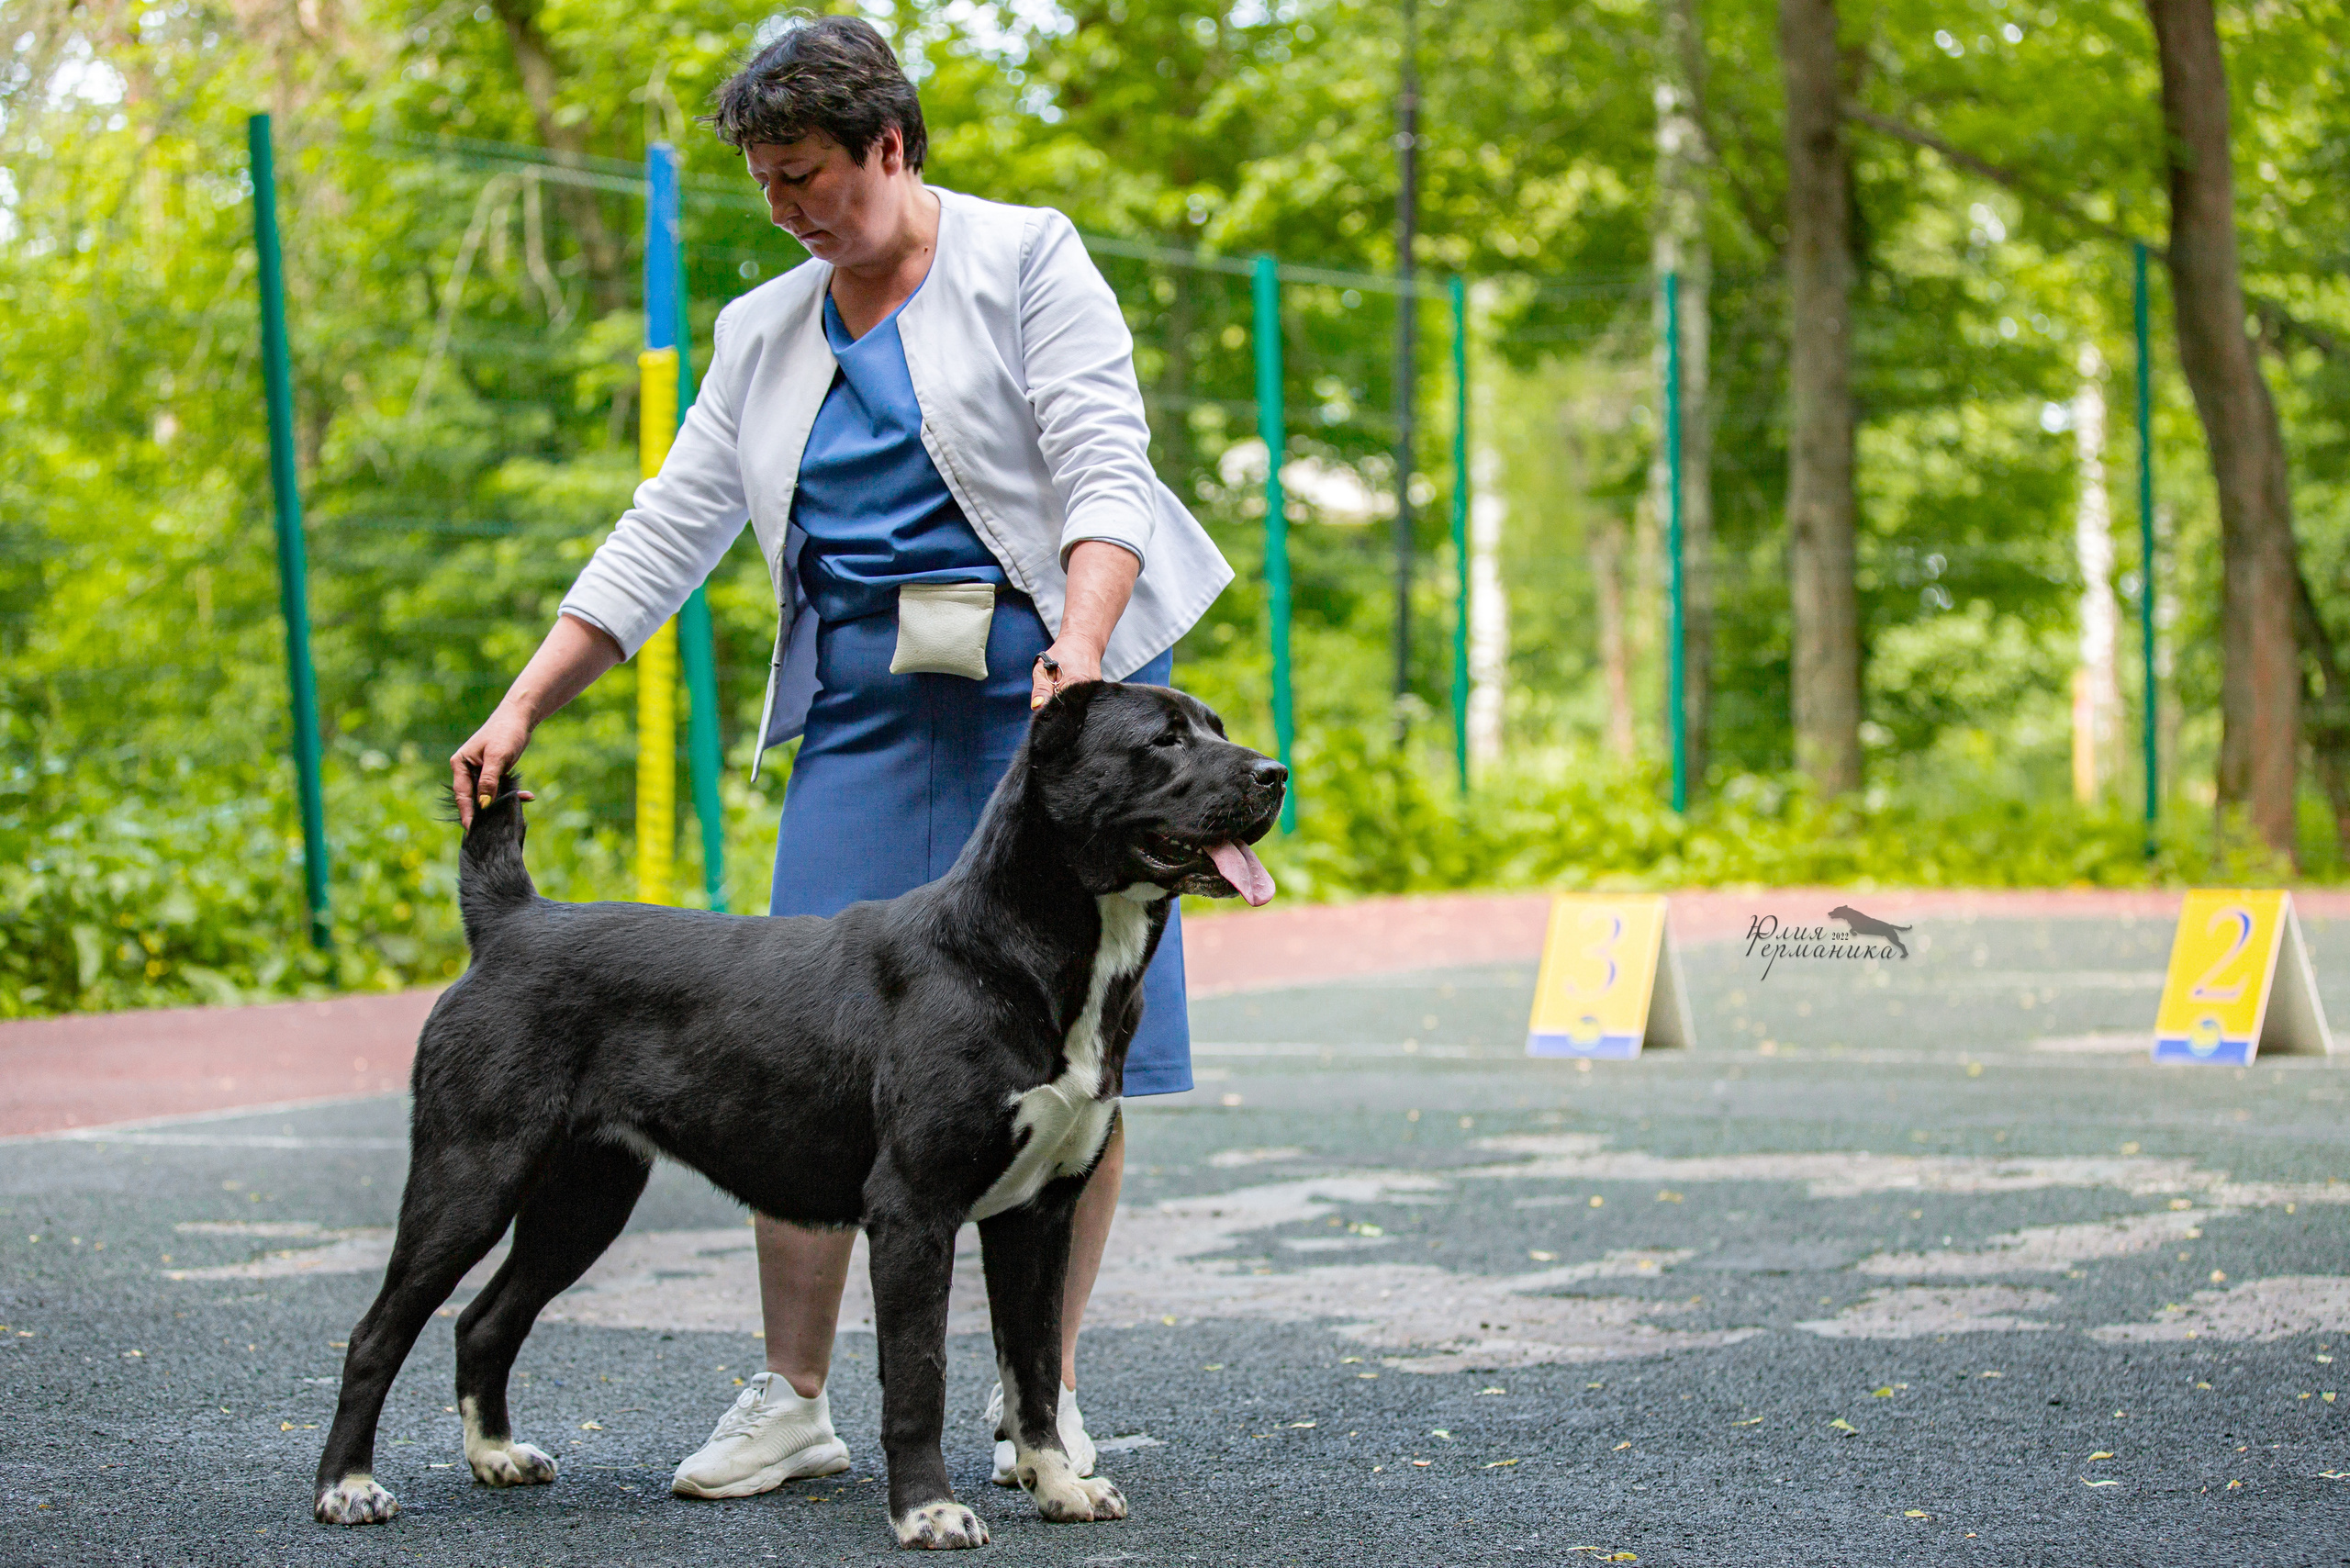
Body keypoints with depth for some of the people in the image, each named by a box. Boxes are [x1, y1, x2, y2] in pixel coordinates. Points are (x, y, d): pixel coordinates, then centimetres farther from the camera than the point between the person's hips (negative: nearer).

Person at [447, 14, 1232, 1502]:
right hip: (870, 700, 4)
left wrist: (1080, 649, -27)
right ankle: (793, 1399, 4)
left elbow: (1105, 471, -10)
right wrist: (522, 710, 5)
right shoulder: (766, 334, 15)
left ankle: (1046, 1394, 7)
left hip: (1053, 679, -4)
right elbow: (665, 537, 13)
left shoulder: (1028, 260, 0)